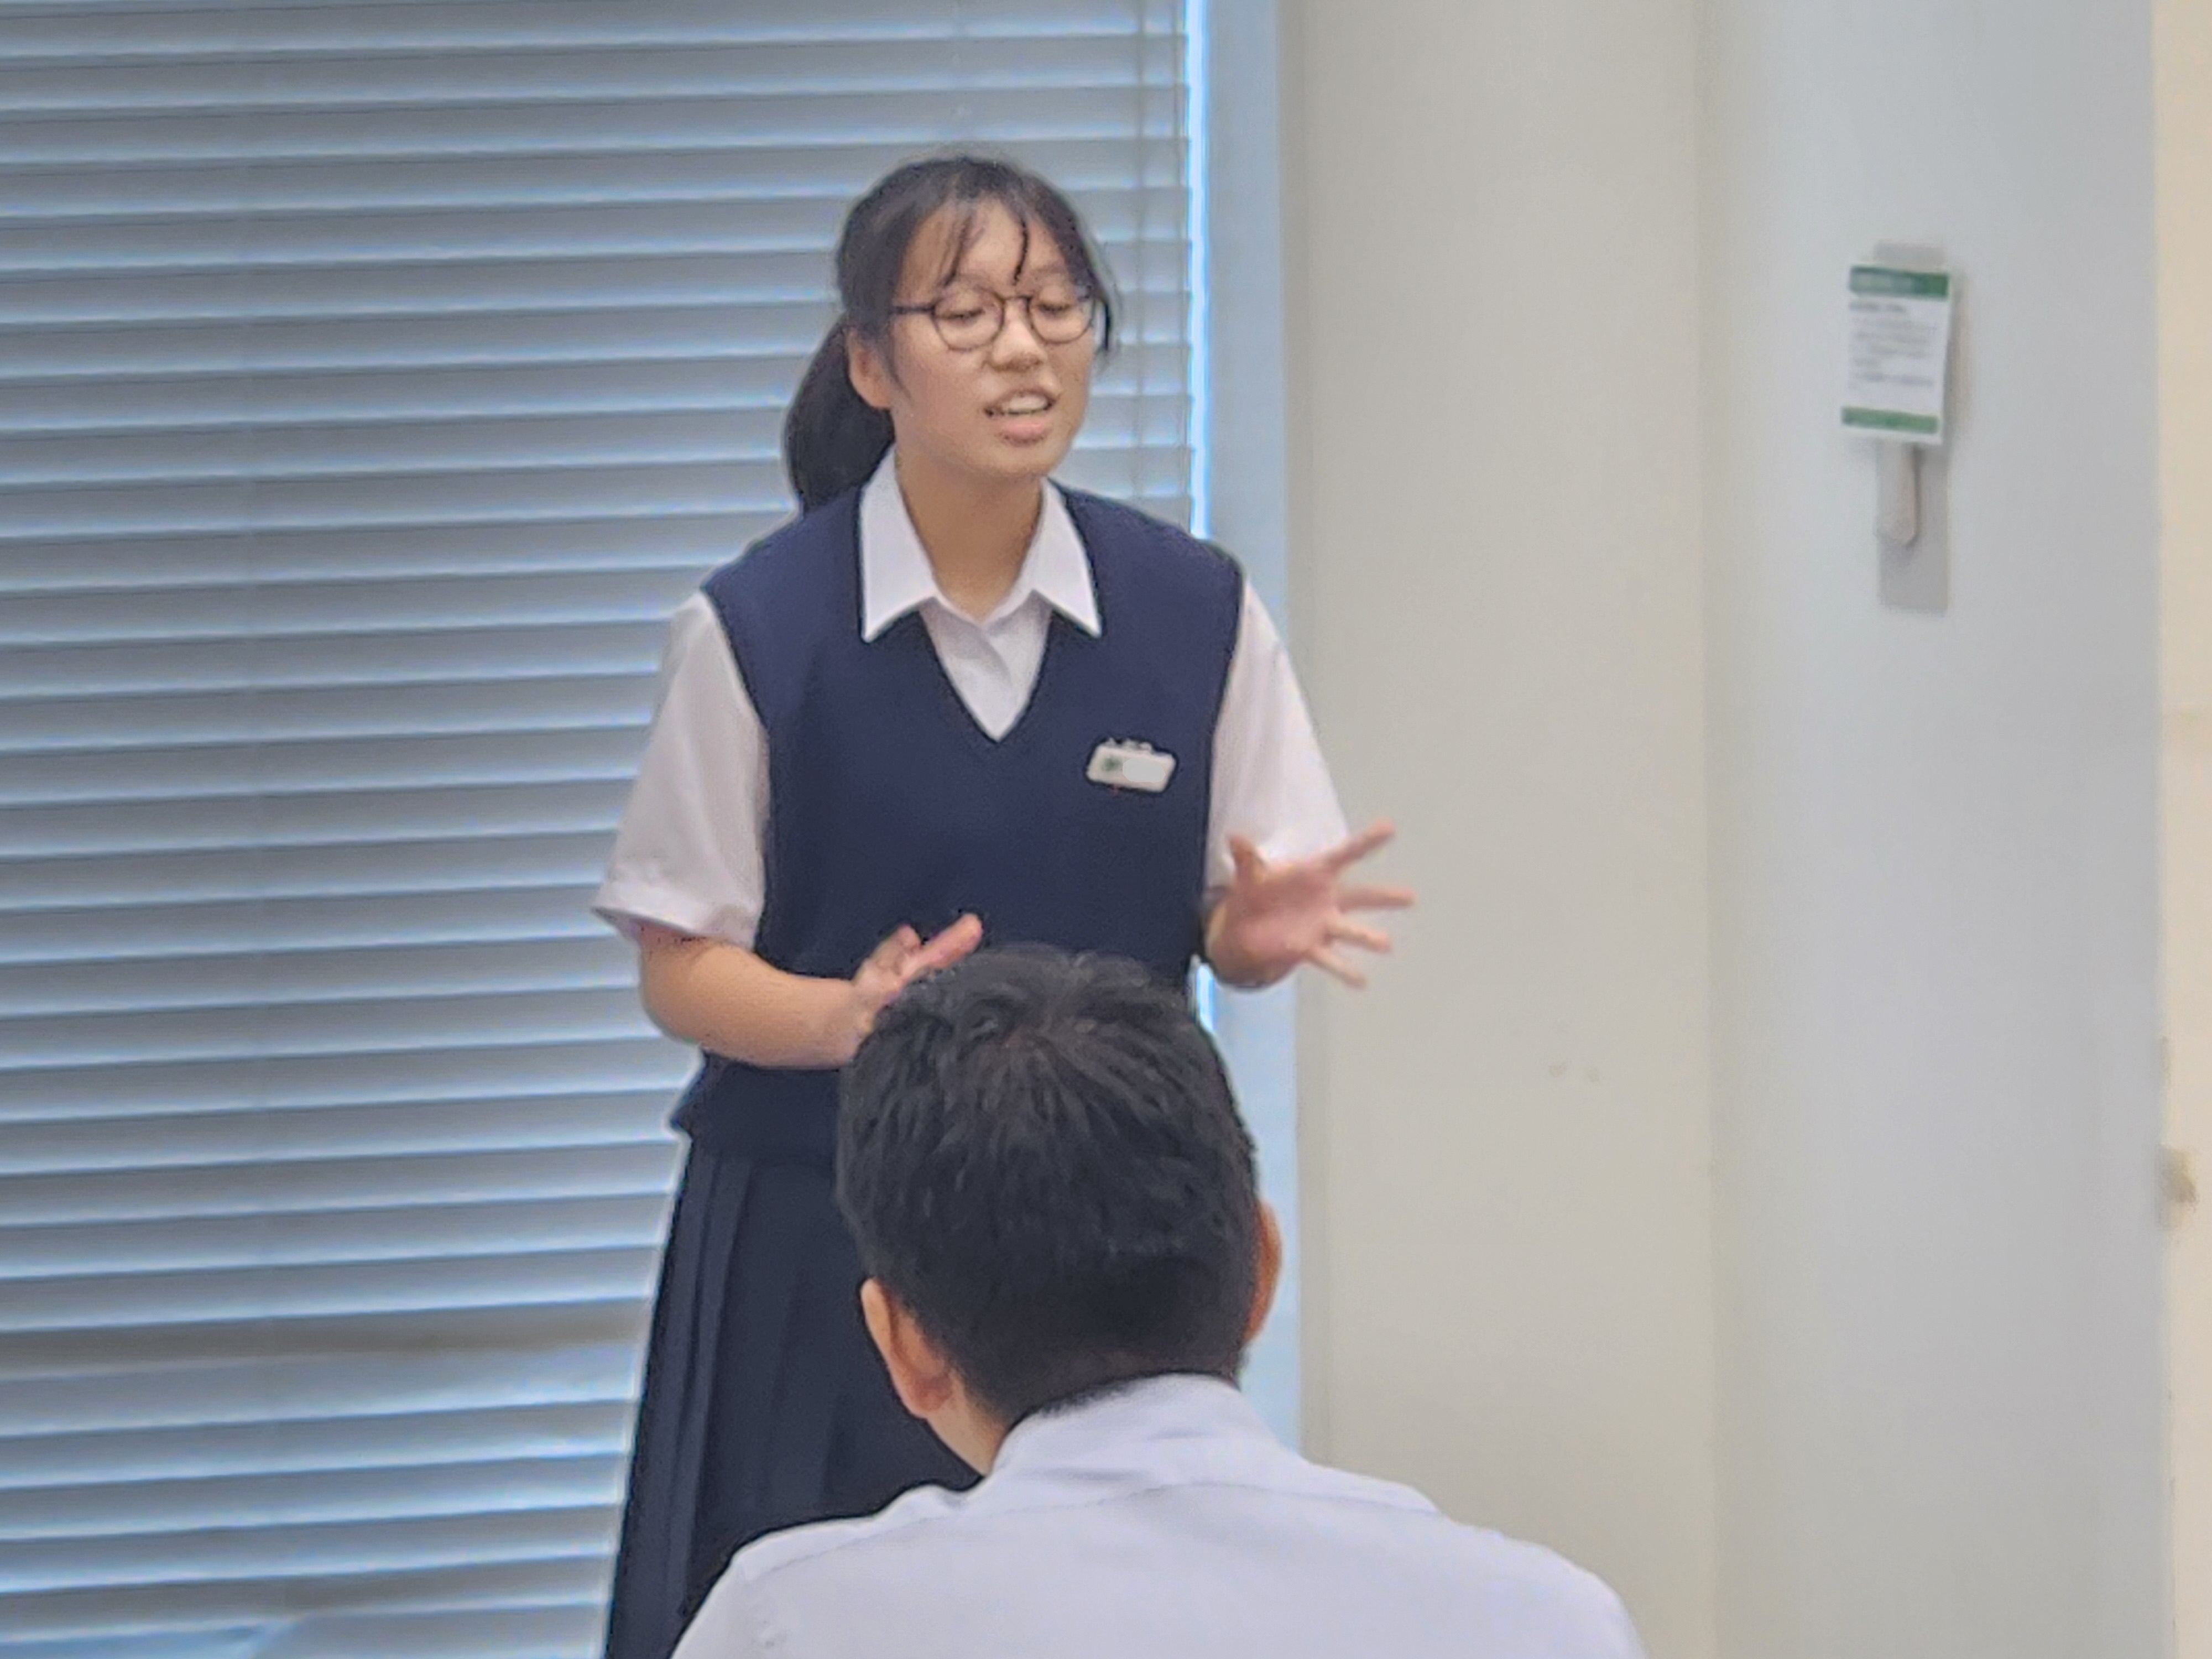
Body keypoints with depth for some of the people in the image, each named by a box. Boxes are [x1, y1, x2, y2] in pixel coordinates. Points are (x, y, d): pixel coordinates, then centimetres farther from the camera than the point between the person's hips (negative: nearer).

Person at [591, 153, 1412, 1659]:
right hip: (822, 1243, -2)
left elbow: (1228, 926, 7)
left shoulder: (1194, 612, 0)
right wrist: (851, 1016, -21)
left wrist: (1260, 931, -17)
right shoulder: (758, 629, -6)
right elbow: (683, 970, -2)